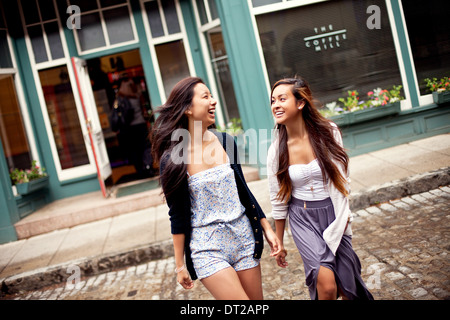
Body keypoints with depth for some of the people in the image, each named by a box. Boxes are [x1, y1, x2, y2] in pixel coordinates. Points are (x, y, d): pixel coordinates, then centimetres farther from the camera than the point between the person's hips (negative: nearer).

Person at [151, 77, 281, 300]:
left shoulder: (225, 141, 0)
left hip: (243, 238, 4)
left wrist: (267, 229, 9)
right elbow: (177, 215, -6)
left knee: (256, 297, 10)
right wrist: (180, 265, -1)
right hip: (207, 247, -4)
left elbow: (243, 191, 10)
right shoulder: (172, 159, -12)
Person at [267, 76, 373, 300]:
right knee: (326, 285, -17)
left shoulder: (328, 133, -9)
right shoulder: (277, 149, -7)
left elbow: (341, 178, 0)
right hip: (302, 218, 0)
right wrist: (279, 243, 7)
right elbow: (278, 200, 1)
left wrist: (343, 214, -4)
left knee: (346, 286, 6)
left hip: (333, 214, 1)